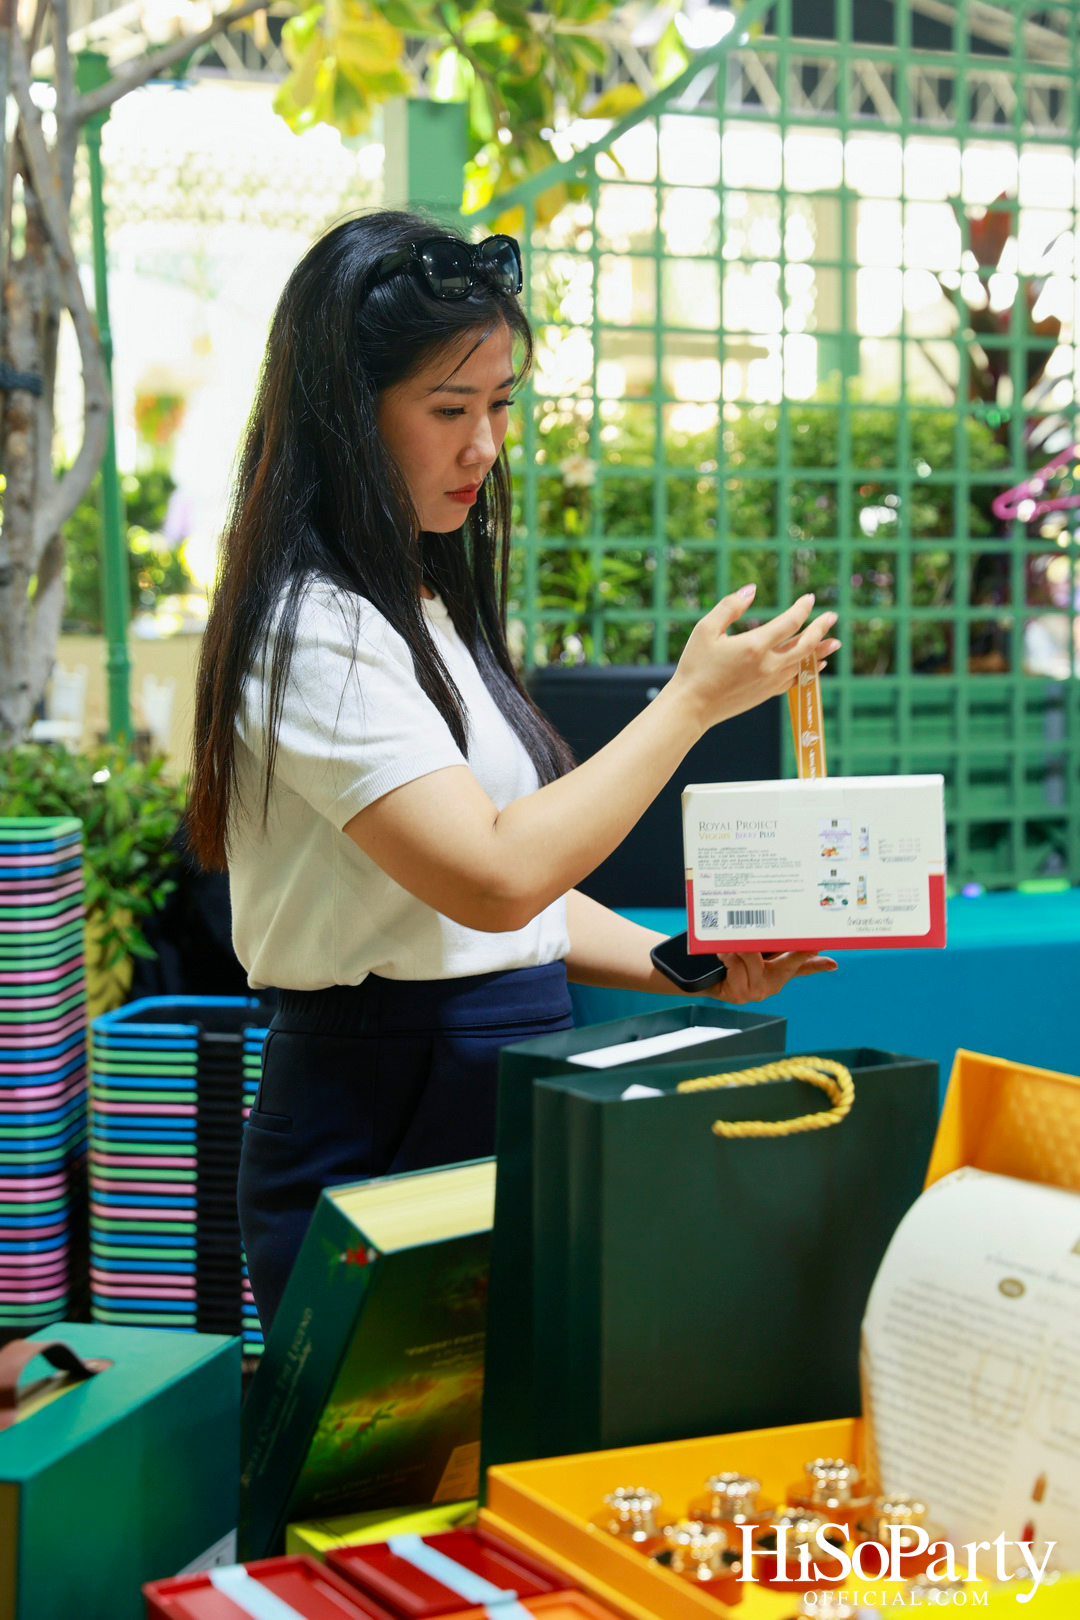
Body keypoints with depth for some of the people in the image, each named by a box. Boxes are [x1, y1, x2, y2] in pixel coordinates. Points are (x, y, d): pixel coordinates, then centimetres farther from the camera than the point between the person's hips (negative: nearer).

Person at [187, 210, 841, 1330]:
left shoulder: (424, 609, 14)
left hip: (495, 1111, 9)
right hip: (380, 1137, -9)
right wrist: (693, 701, -17)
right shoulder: (312, 630, -17)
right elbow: (494, 876, -25)